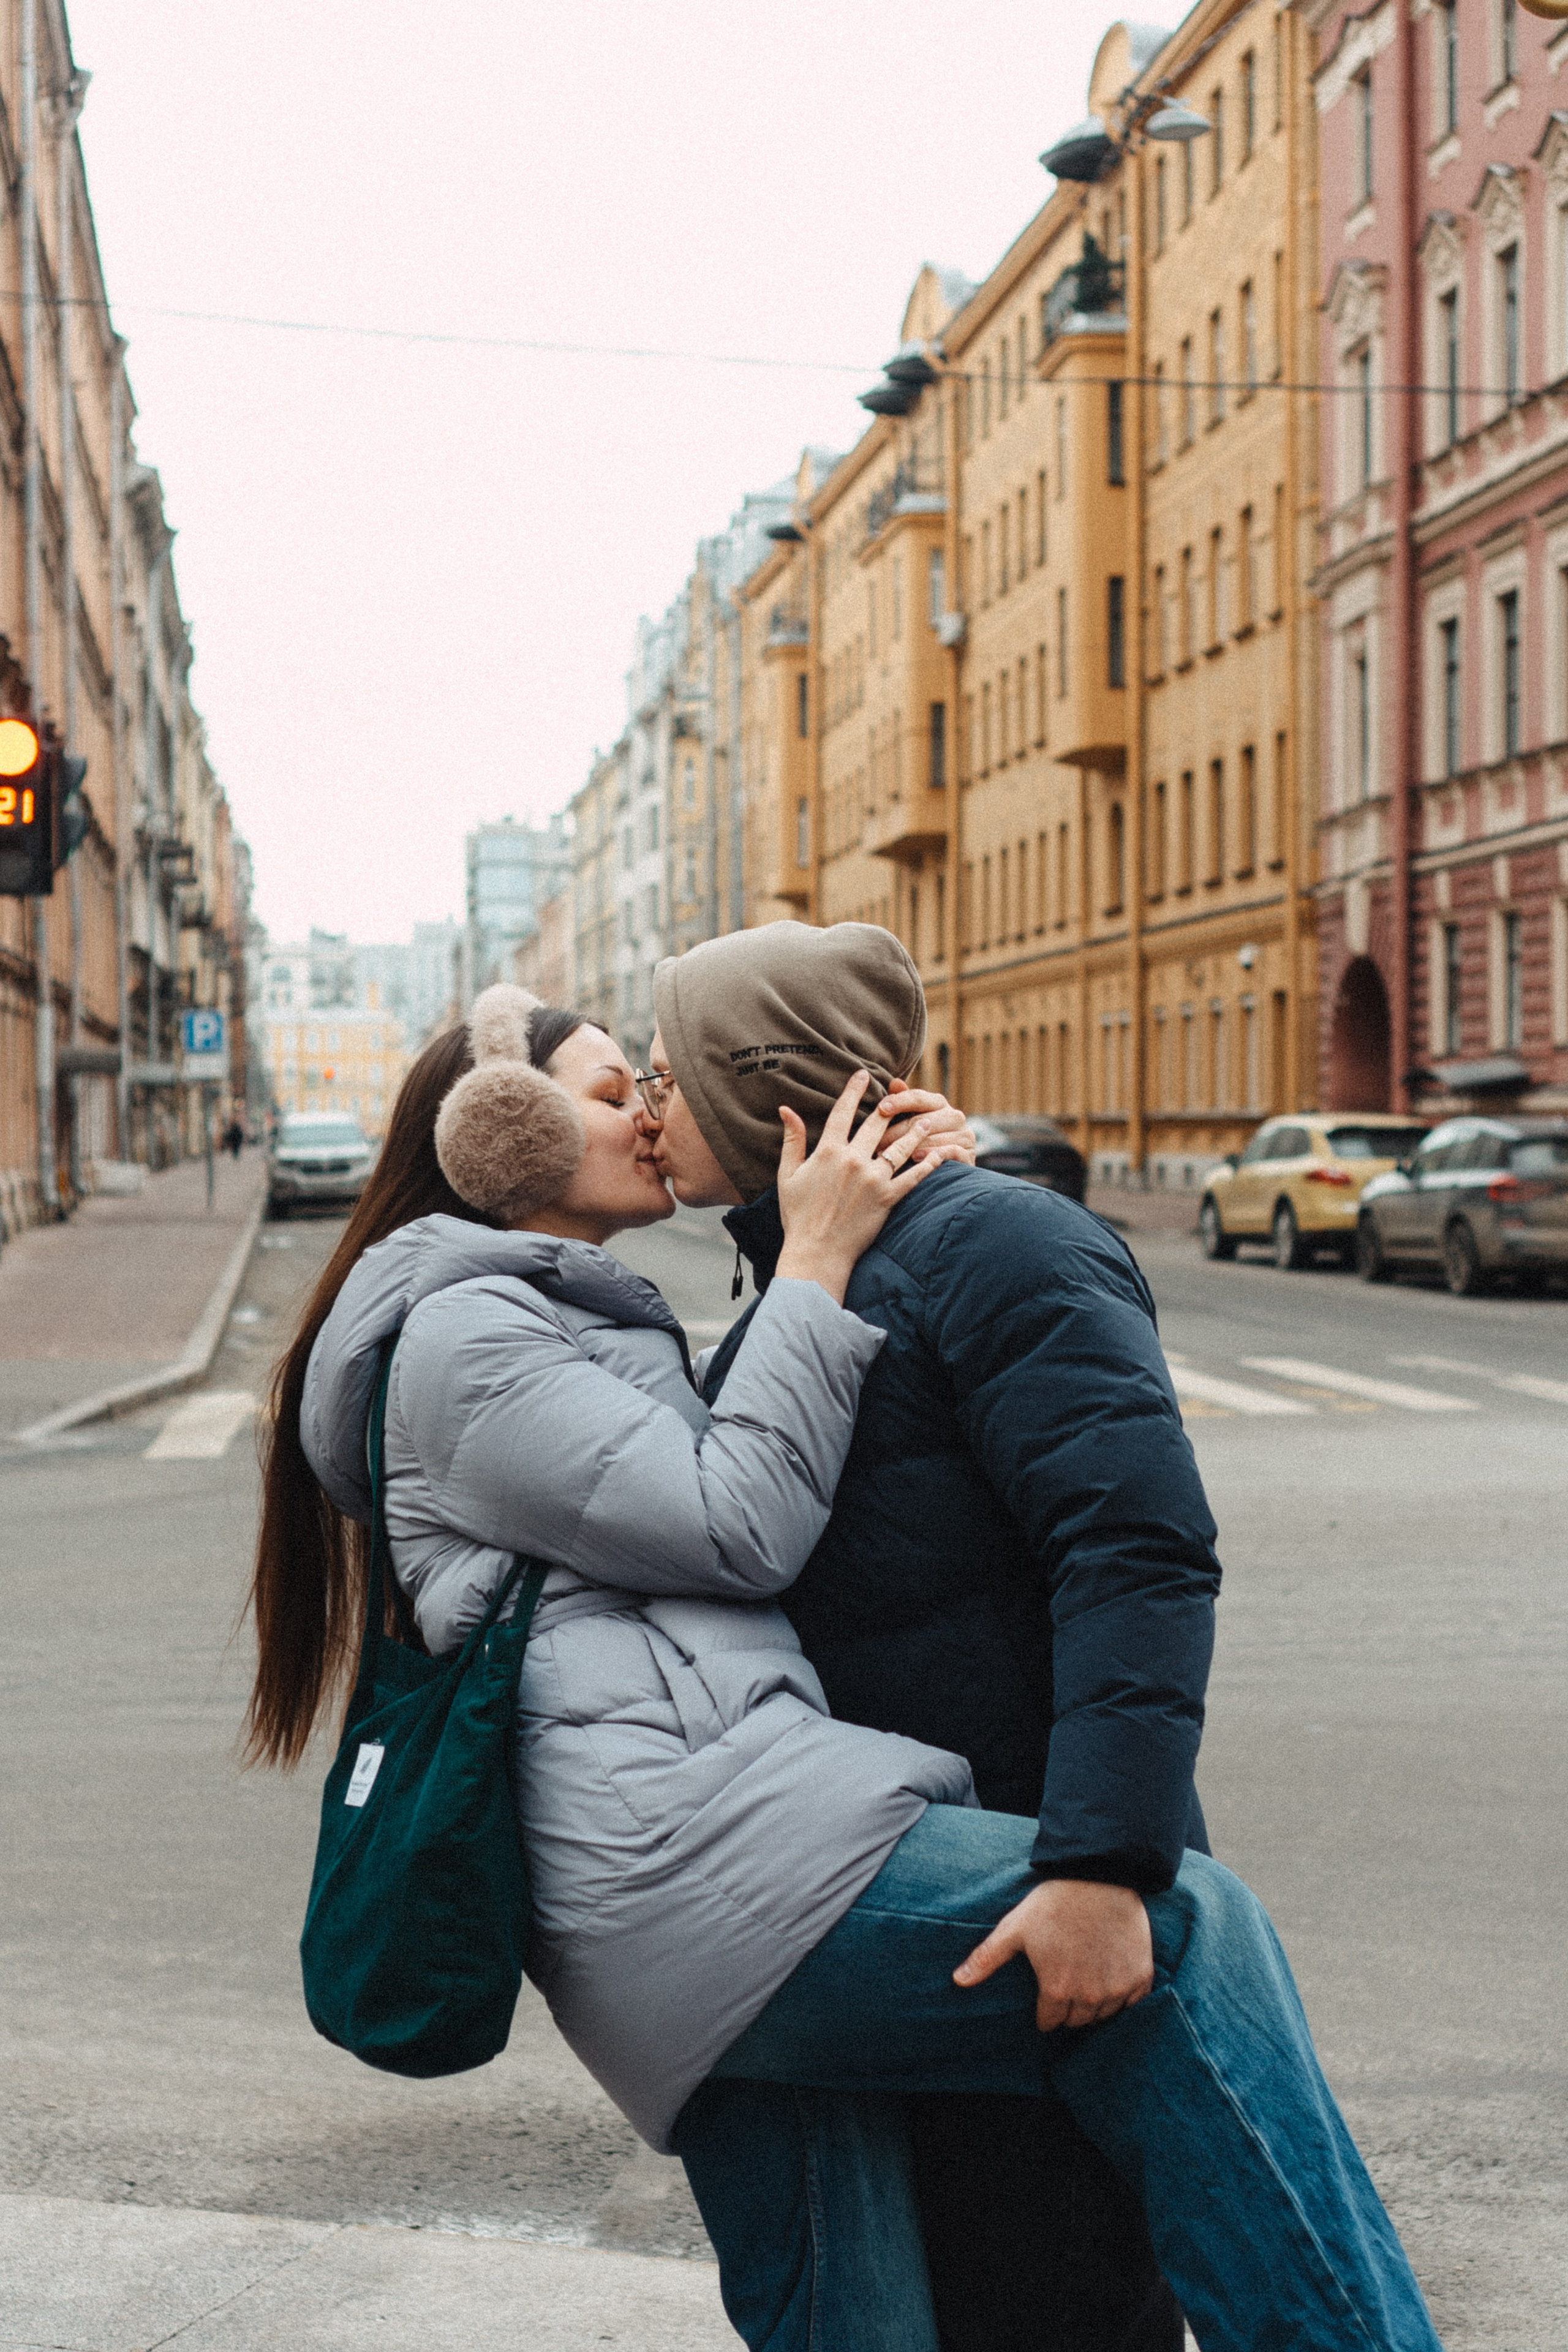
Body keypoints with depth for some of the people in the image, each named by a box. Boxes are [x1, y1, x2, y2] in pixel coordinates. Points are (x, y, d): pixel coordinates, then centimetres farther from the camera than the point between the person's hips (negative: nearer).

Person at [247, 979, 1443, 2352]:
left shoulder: (588, 1325, 32)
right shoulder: (466, 1340, 0)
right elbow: (737, 1529, -8)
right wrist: (817, 1259, -1)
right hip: (693, 1844, -10)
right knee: (1183, 1937, -16)